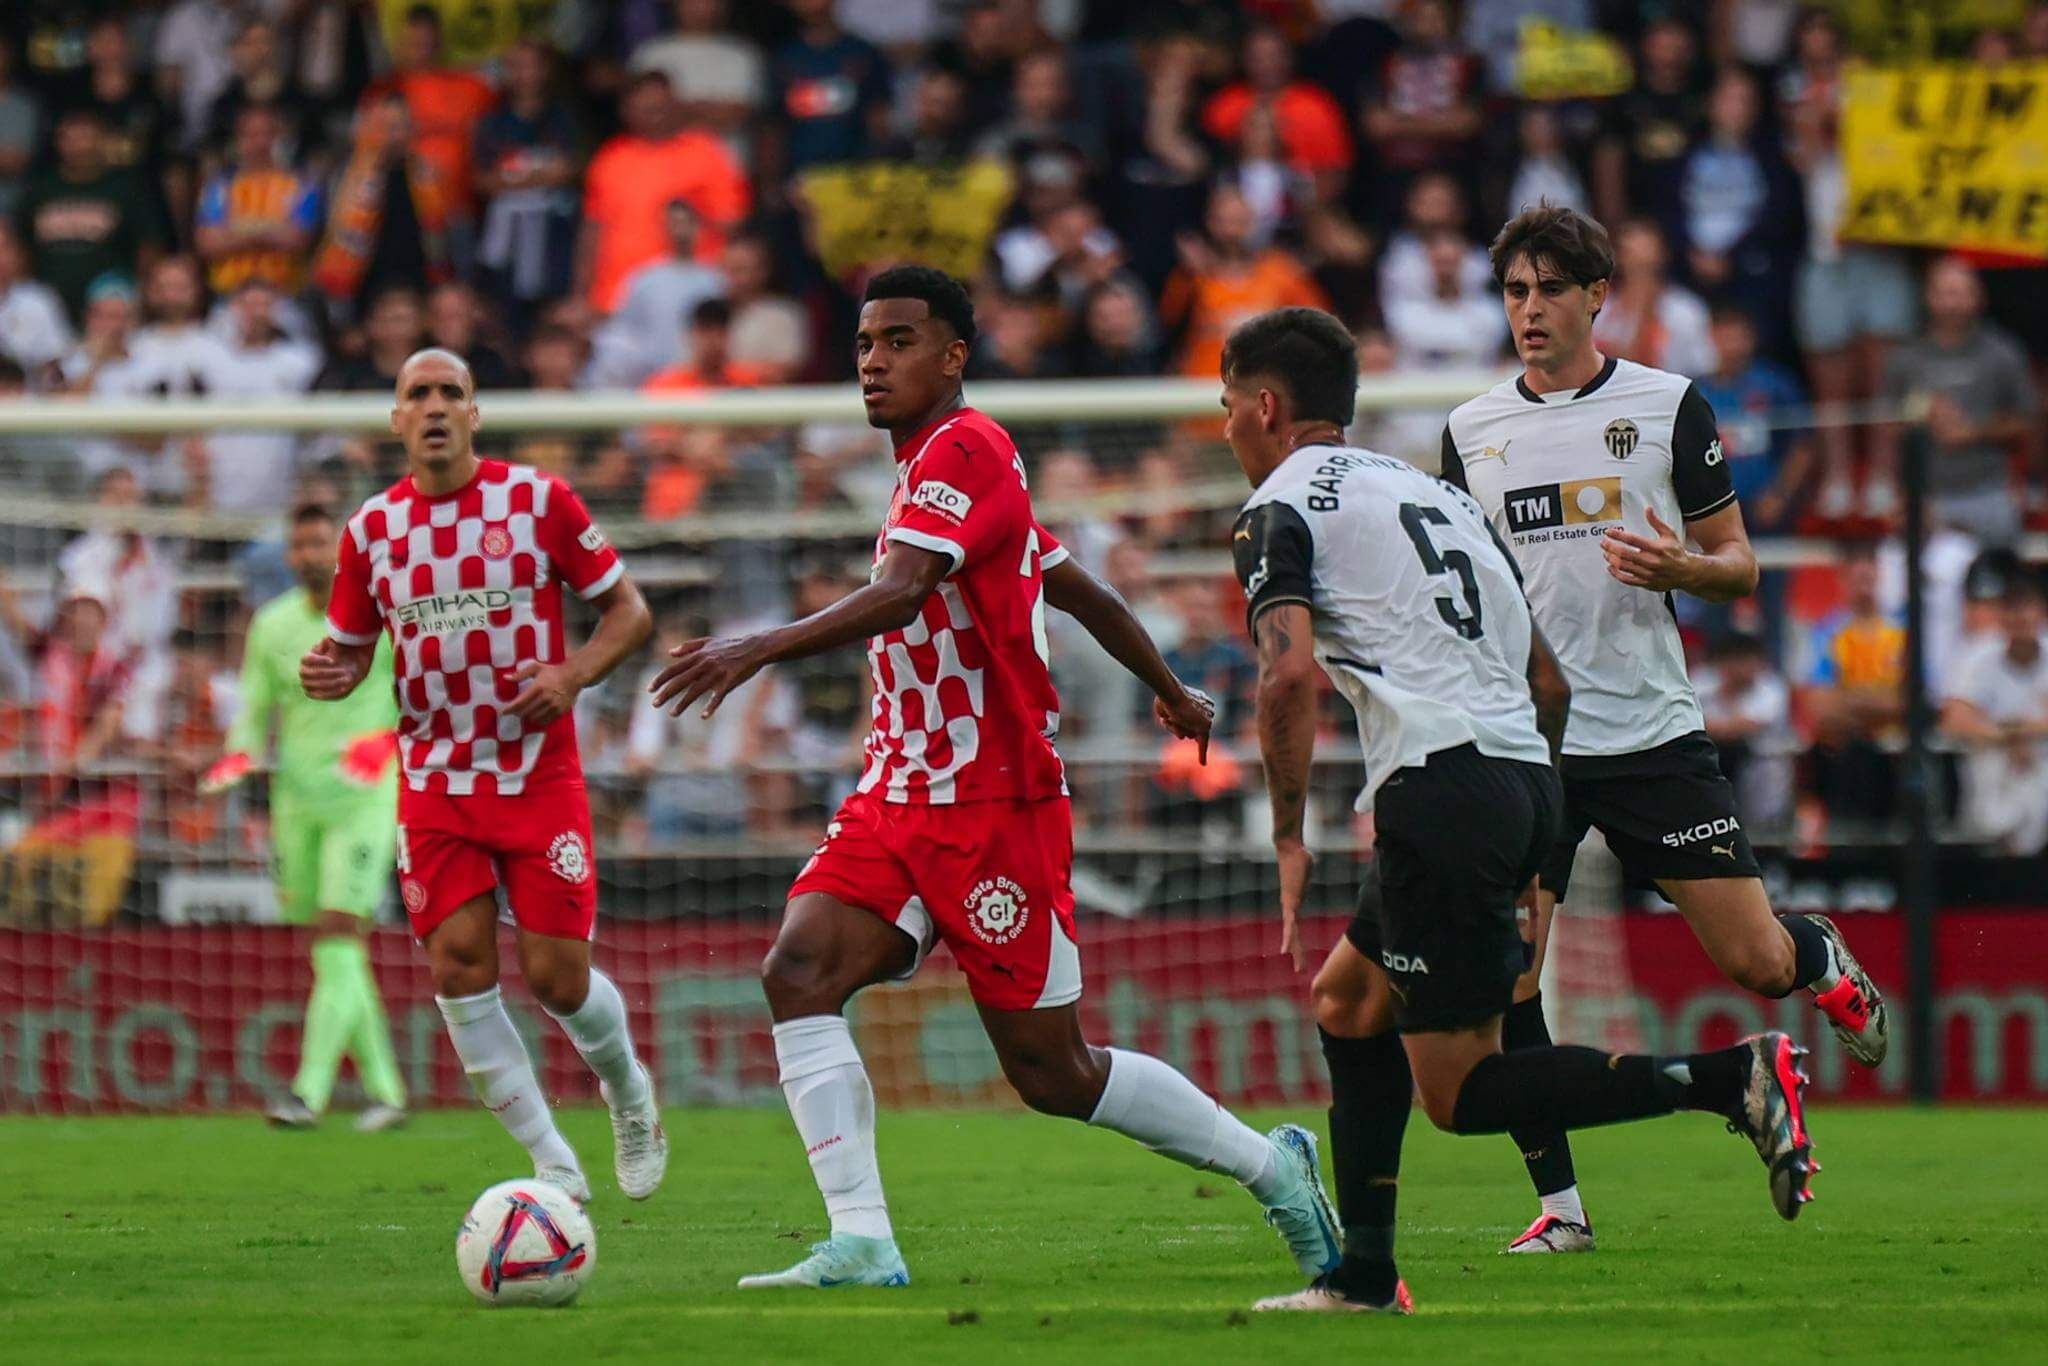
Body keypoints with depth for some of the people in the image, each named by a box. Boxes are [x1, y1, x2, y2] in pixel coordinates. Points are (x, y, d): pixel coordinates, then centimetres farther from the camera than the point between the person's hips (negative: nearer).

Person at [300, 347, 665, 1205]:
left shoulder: (538, 500, -4)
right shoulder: (373, 528, 3)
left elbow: (628, 609, 2)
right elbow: (350, 645, 14)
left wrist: (574, 675, -16)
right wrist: (330, 675, -10)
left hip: (539, 774, -2)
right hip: (434, 781, 2)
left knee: (556, 976, -5)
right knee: (458, 967, -10)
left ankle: (629, 1093, 28)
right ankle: (554, 1164, 2)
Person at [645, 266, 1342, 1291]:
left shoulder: (963, 449, -13)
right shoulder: (934, 465, 17)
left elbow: (900, 594, -30)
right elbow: (1078, 588, 28)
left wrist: (759, 649, -42)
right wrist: (1171, 692, 41)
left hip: (994, 807, -9)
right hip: (898, 799, 9)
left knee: (1053, 1072, -2)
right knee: (797, 973, -14)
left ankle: (1269, 1167, 18)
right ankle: (862, 1243, -20)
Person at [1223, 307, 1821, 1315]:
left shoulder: (1279, 507, 2)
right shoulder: (1434, 493, 25)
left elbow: (1290, 672, -16)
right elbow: (1548, 683, 23)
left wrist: (1290, 837, -9)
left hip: (1441, 785, -9)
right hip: (1528, 779, 9)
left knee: (1459, 1094, -5)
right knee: (1348, 999, 22)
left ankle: (1734, 1079, -18)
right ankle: (1362, 1278, 19)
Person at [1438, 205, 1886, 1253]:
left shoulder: (1668, 406, 1)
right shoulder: (1470, 431, 8)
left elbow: (1740, 567, 5)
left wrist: (1676, 566, -17)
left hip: (1655, 733, -1)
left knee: (1754, 963, -1)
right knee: (1505, 982, -11)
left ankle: (1823, 960, 37)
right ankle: (1559, 1203, 0)